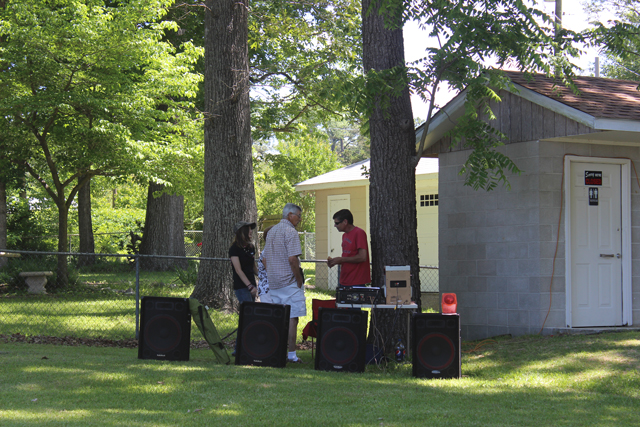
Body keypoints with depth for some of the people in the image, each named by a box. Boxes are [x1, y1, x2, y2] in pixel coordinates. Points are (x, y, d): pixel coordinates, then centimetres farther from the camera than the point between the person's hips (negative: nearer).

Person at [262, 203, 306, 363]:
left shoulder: (271, 231, 16)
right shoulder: (290, 231, -12)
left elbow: (265, 258, 19)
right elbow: (292, 259, -20)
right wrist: (299, 280, -12)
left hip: (274, 282, 8)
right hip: (289, 281, -8)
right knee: (292, 318, -6)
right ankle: (291, 354, -7)